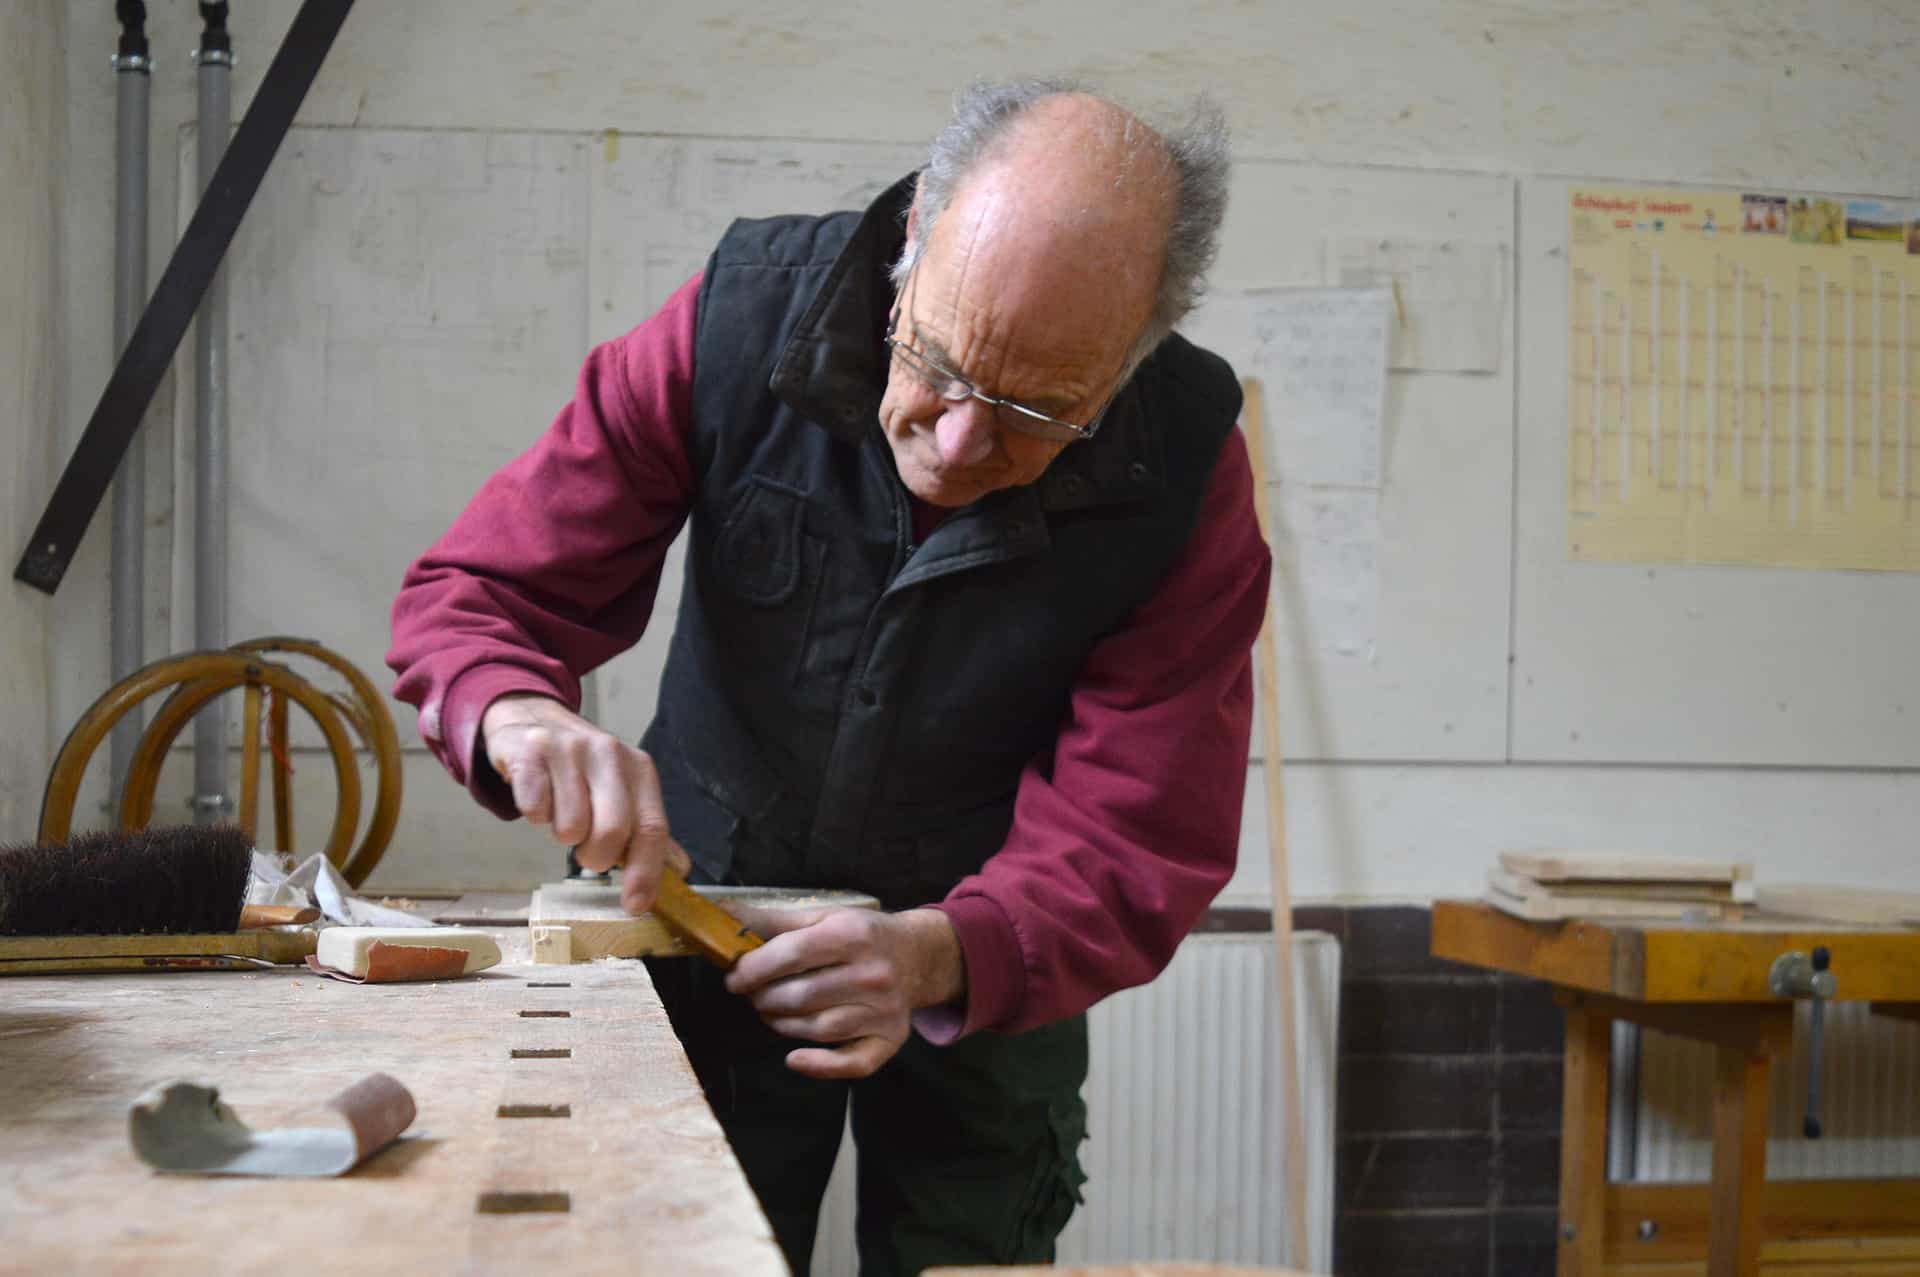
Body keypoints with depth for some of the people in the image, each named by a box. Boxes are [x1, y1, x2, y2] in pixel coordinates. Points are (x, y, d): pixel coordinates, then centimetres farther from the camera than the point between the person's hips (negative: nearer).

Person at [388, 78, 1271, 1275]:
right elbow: (480, 591, -17)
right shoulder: (741, 316, -21)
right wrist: (522, 718, -40)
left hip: (985, 961, 0)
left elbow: (1131, 852, -23)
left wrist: (937, 954, -43)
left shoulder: (1184, 473, -22)